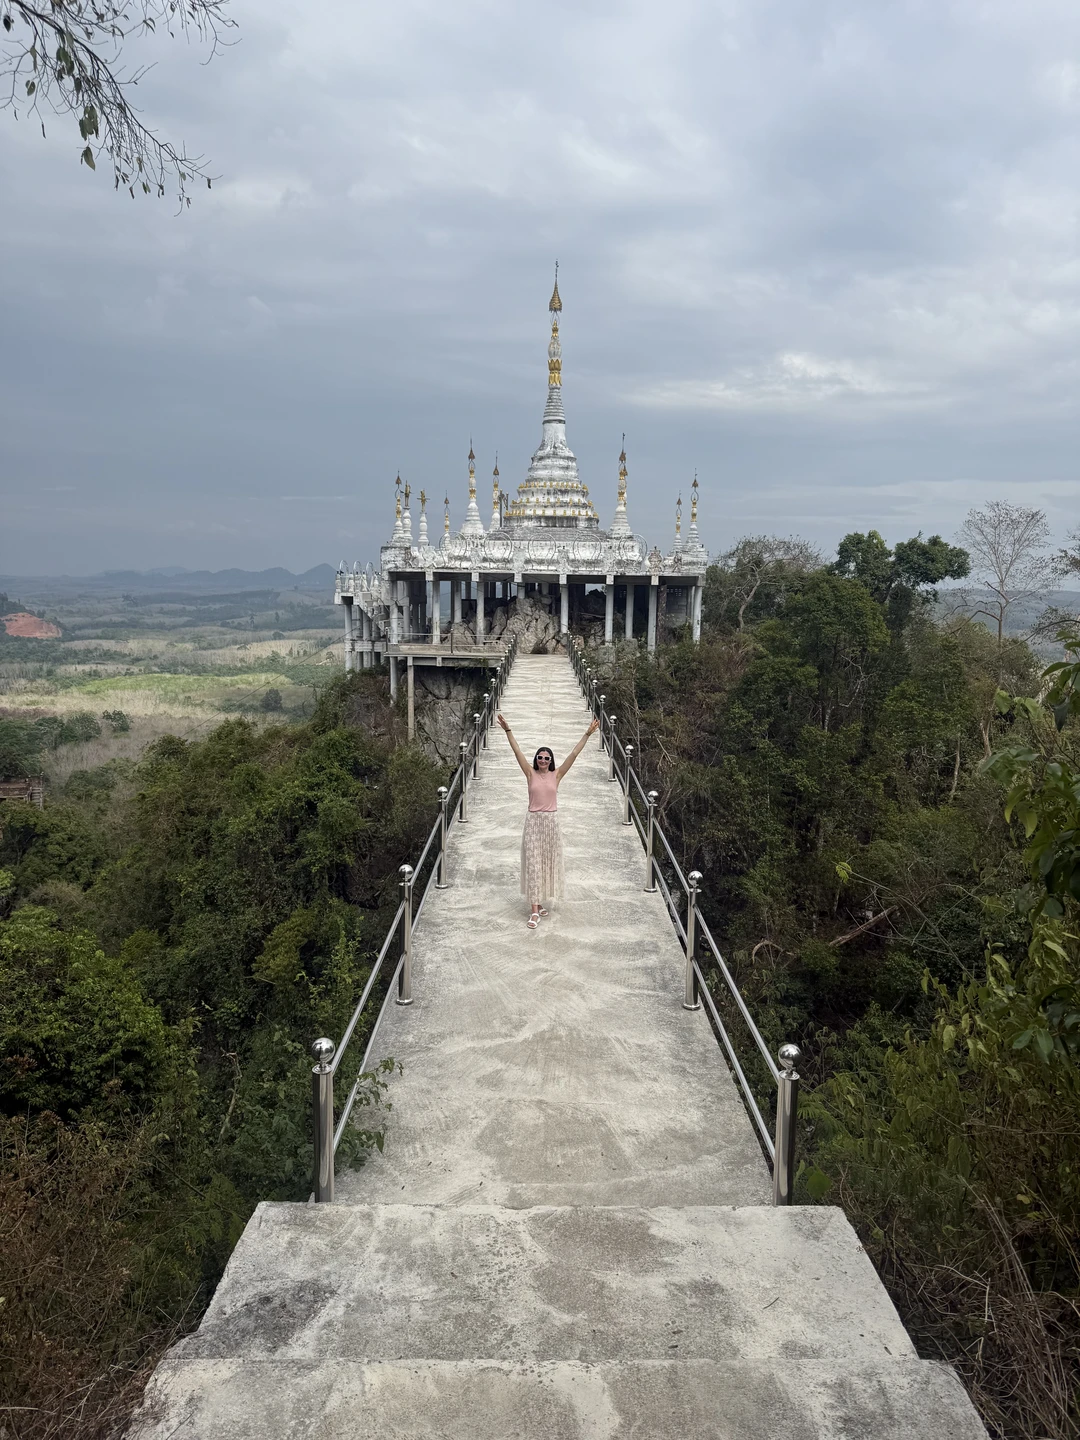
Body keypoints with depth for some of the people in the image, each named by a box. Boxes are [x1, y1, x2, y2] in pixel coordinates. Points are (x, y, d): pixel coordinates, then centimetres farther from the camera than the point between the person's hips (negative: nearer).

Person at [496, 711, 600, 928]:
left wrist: (587, 734, -7)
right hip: (534, 821, -2)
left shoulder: (556, 775, 1)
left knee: (548, 862, 9)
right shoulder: (531, 773, -1)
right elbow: (517, 751, -7)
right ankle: (535, 910, -8)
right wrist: (508, 730, -14)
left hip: (551, 821, 2)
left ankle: (538, 902, 25)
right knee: (533, 863, -5)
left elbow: (574, 754, -3)